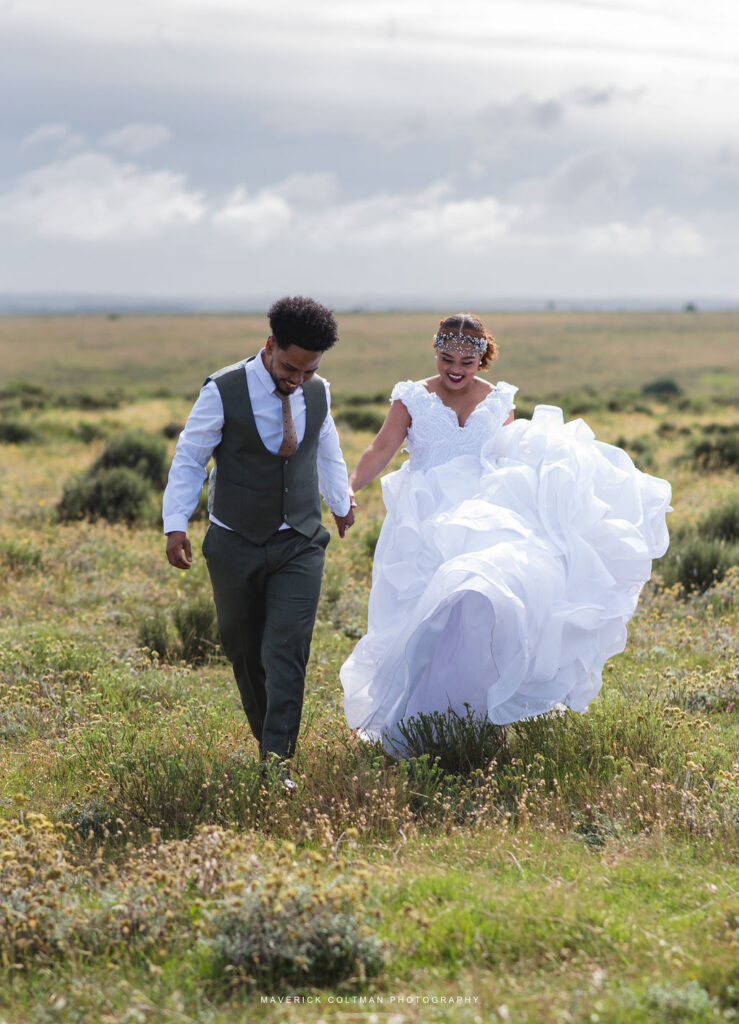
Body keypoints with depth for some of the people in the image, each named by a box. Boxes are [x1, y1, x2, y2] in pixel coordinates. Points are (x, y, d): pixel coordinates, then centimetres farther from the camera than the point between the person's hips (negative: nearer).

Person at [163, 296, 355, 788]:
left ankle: (279, 763, -12)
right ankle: (267, 742, 28)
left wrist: (341, 502, 35)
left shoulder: (318, 392, 2)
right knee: (245, 652, 10)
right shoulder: (223, 391, -11)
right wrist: (176, 524, -14)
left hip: (300, 546, 1)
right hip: (236, 546, -1)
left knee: (286, 653, -12)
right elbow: (189, 458, -6)